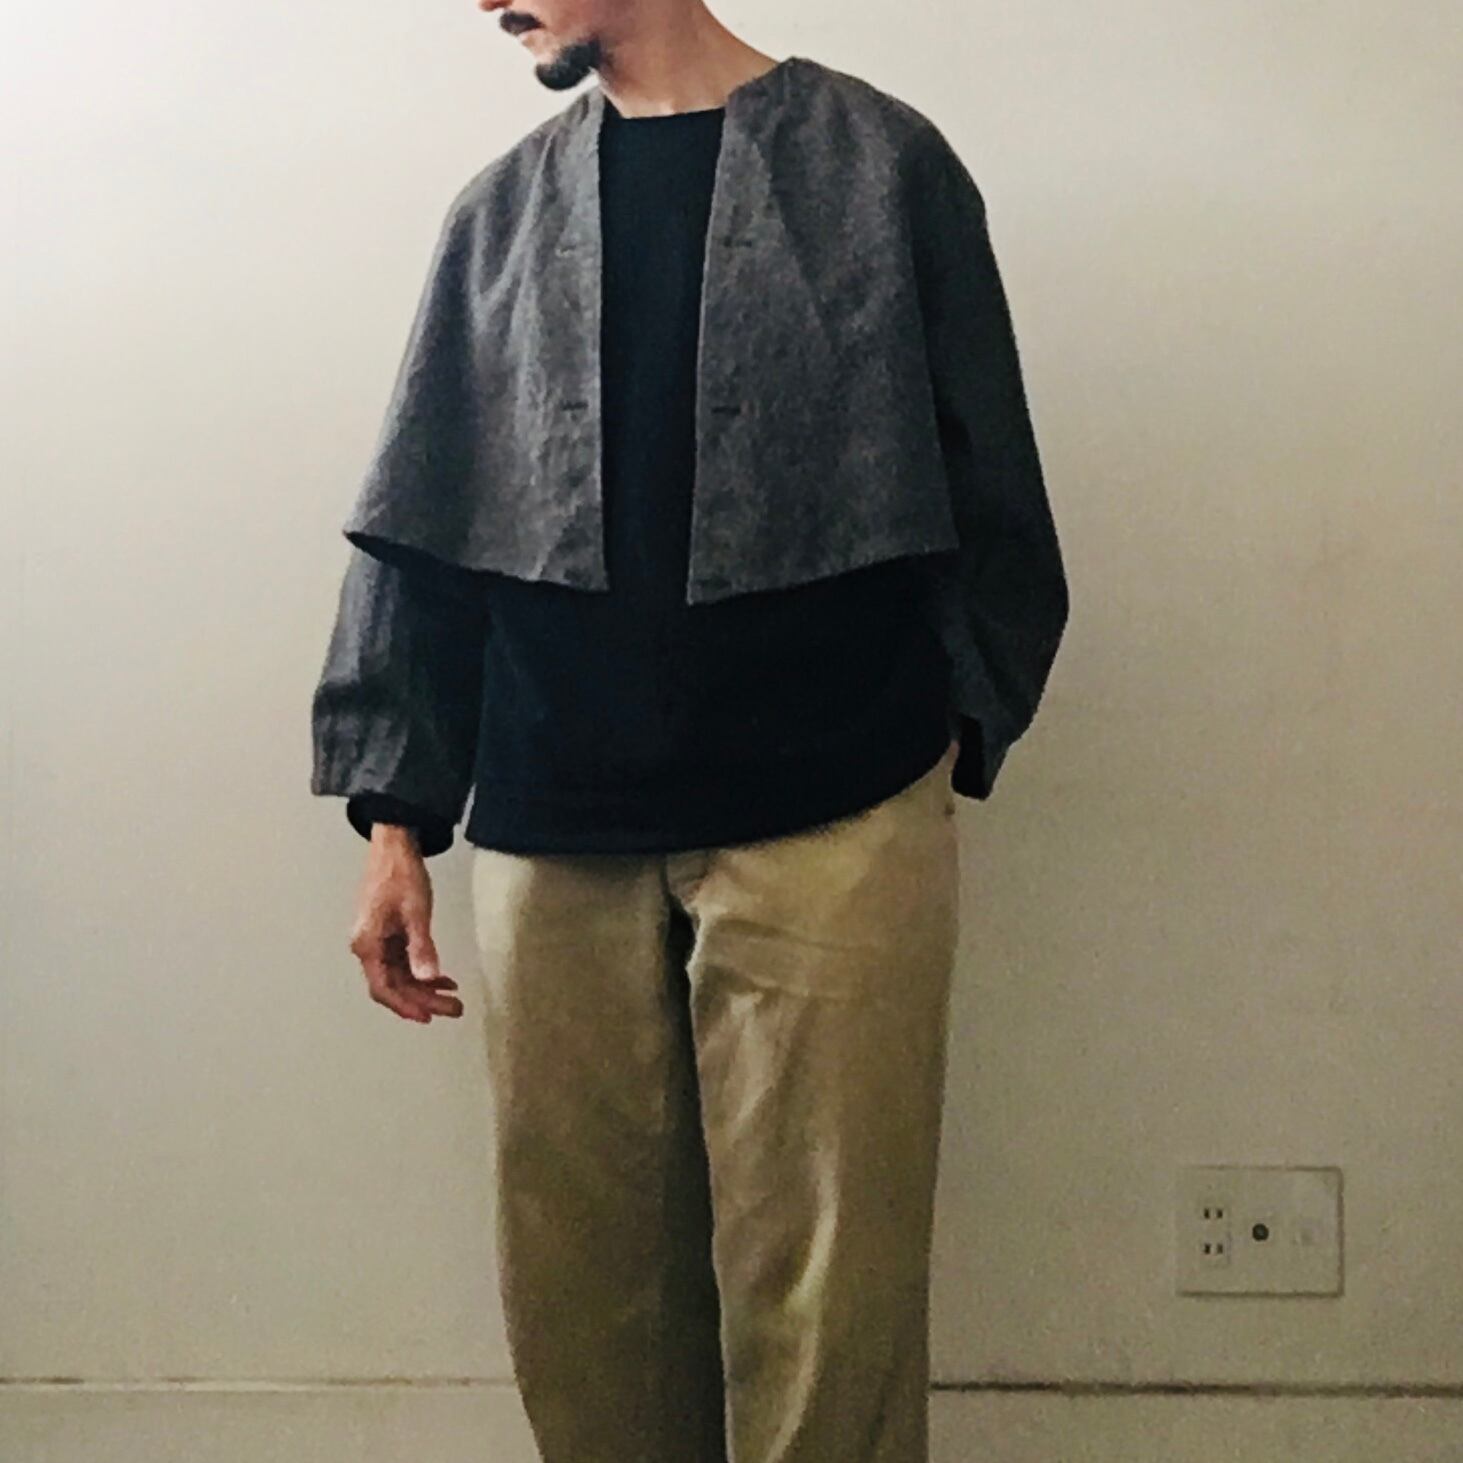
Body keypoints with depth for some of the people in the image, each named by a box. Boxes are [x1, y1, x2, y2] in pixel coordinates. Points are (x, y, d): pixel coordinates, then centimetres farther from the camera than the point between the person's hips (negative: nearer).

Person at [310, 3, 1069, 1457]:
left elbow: (981, 481, 5)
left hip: (833, 824, -3)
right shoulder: (502, 210, 14)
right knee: (575, 1285, 8)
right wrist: (396, 811, 8)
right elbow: (423, 530, 13)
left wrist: (955, 728, -1)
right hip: (551, 842, 3)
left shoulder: (877, 161, 4)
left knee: (825, 1295, -1)